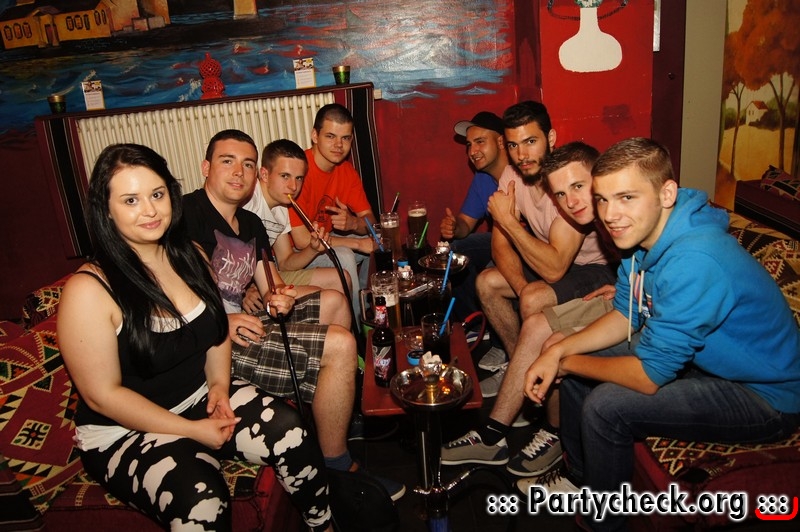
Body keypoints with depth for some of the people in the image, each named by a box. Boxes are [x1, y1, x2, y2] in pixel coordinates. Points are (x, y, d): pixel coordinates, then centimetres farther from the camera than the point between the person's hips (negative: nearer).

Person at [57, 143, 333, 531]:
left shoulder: (189, 255, 0)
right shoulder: (89, 290, -19)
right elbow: (102, 395, -16)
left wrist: (219, 383, -4)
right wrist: (191, 430, -16)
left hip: (202, 398, 5)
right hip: (125, 431, -5)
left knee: (288, 429, -19)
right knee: (201, 497, -32)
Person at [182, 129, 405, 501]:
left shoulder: (251, 224, 18)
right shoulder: (189, 212, -9)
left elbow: (270, 285, 19)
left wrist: (279, 299, -4)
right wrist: (221, 322, -29)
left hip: (240, 326, 10)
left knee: (333, 302, 13)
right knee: (340, 344, -18)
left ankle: (341, 413, 19)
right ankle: (337, 468, -2)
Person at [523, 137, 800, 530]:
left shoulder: (693, 262, -35)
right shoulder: (644, 233, -7)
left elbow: (648, 376, -30)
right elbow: (625, 317, 5)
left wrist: (570, 363, -14)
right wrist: (558, 352, -8)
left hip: (764, 396, -9)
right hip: (702, 358, 9)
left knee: (605, 406, -23)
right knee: (576, 367, 7)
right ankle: (578, 480, 27)